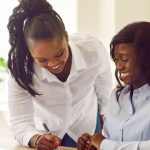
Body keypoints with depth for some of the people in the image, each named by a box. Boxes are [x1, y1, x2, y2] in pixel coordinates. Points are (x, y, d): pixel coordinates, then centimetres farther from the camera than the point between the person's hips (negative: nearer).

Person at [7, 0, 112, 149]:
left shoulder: (93, 50, -29)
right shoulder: (21, 69, -31)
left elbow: (103, 87, -8)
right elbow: (20, 122, -27)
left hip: (86, 127, 1)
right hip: (45, 130, -1)